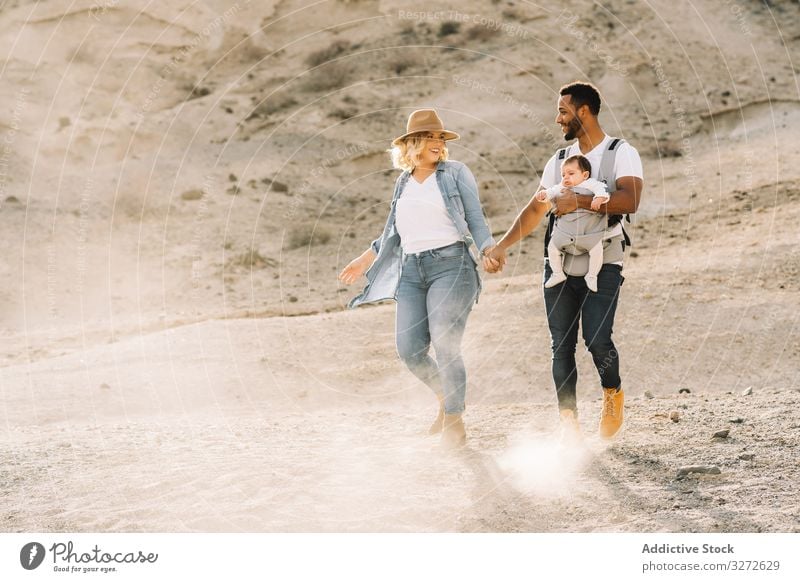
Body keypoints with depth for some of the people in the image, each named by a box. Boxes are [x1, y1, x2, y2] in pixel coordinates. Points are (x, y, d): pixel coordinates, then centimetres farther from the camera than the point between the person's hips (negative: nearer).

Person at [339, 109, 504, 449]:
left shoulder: (456, 173, 6)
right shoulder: (403, 182, 18)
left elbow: (476, 219, 3)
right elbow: (393, 233, 26)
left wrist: (489, 250, -13)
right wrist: (364, 261, 25)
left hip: (451, 264, -5)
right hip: (411, 271, 5)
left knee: (445, 347, -12)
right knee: (409, 350, -3)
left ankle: (455, 421, 2)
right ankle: (445, 397, 24)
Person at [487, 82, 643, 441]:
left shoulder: (622, 153, -1)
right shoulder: (559, 160, 17)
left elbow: (629, 201, -17)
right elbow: (536, 210, 19)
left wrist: (580, 202, -22)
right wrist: (502, 246, 9)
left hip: (603, 265, -5)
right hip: (560, 265, 5)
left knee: (596, 339, -16)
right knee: (561, 346, 0)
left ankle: (613, 394, 13)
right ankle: (569, 421, 6)